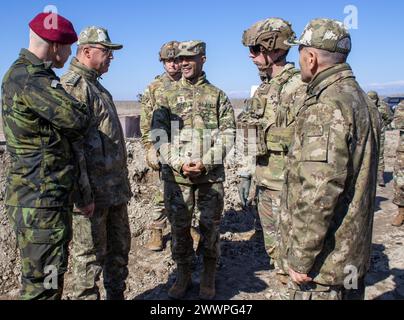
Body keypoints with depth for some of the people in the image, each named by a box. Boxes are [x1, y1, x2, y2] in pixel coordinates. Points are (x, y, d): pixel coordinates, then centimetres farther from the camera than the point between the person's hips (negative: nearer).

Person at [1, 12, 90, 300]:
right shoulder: (29, 77, -19)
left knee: (50, 276, 23)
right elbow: (78, 120, -24)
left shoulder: (24, 73, 14)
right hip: (41, 200, -10)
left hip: (46, 195, 10)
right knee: (43, 284, 0)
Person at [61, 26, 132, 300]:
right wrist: (83, 189, -23)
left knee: (120, 247, 19)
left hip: (116, 187, 10)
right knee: (91, 255, 4)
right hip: (93, 191, -9)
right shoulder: (72, 85, -14)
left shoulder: (96, 85, 17)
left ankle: (117, 295, 34)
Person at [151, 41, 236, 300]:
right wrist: (179, 163, -13)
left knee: (210, 226, 8)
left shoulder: (218, 96, 6)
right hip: (176, 174, 1)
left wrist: (205, 163, -13)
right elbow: (159, 134, 1)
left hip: (211, 174, -1)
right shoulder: (169, 96, 8)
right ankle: (183, 276, 28)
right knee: (179, 227, 9)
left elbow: (228, 133, -1)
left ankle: (209, 278, 27)